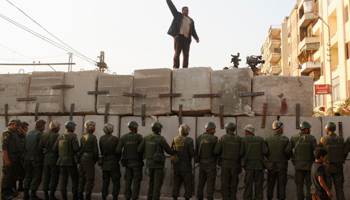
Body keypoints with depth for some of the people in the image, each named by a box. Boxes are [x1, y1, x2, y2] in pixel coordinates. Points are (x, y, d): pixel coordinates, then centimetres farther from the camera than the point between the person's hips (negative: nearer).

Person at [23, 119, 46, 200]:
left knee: (28, 175, 13)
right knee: (37, 176, -1)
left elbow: (24, 145, 10)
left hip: (28, 157, 7)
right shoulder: (40, 134, -10)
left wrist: (25, 155, 14)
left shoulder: (28, 134, 11)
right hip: (37, 158, -7)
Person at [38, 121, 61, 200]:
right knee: (54, 177, 2)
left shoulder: (44, 135, 4)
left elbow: (39, 147, 1)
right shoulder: (57, 136, -13)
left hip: (46, 157, 6)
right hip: (54, 158, -5)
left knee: (46, 177, 12)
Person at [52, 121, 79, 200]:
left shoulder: (60, 136, 8)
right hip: (70, 161, -6)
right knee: (75, 179, 6)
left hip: (61, 161, 6)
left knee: (63, 179, 8)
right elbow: (76, 148, -19)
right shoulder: (73, 136, -11)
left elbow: (54, 149, 5)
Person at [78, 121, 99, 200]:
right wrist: (95, 160, 2)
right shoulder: (93, 137, -12)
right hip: (89, 159, -7)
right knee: (89, 178, 0)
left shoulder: (83, 137, 9)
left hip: (82, 158, 7)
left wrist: (80, 158, 16)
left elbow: (81, 148, 11)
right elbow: (95, 151, -12)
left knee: (81, 178, 13)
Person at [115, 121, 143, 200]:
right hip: (137, 163, -3)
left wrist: (123, 154, 13)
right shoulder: (139, 137, -9)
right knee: (136, 181, 3)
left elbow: (118, 150, -8)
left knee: (128, 181, 11)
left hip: (127, 163, 4)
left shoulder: (123, 137, 0)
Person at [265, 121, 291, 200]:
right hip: (282, 164, -2)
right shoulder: (285, 139, -8)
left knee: (270, 184, 9)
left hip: (271, 164, 2)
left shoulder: (268, 139, -2)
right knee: (281, 184, 5)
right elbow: (289, 153, -4)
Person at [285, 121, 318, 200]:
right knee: (309, 185, 8)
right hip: (309, 165, -2)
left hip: (298, 165, 2)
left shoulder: (294, 137, -1)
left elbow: (287, 151, -5)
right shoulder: (311, 138, -7)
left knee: (299, 185, 8)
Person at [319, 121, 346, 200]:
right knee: (339, 186, 10)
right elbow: (345, 153, 2)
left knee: (327, 186, 4)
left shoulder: (323, 139, -8)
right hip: (338, 166, 2)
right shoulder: (341, 140, 0)